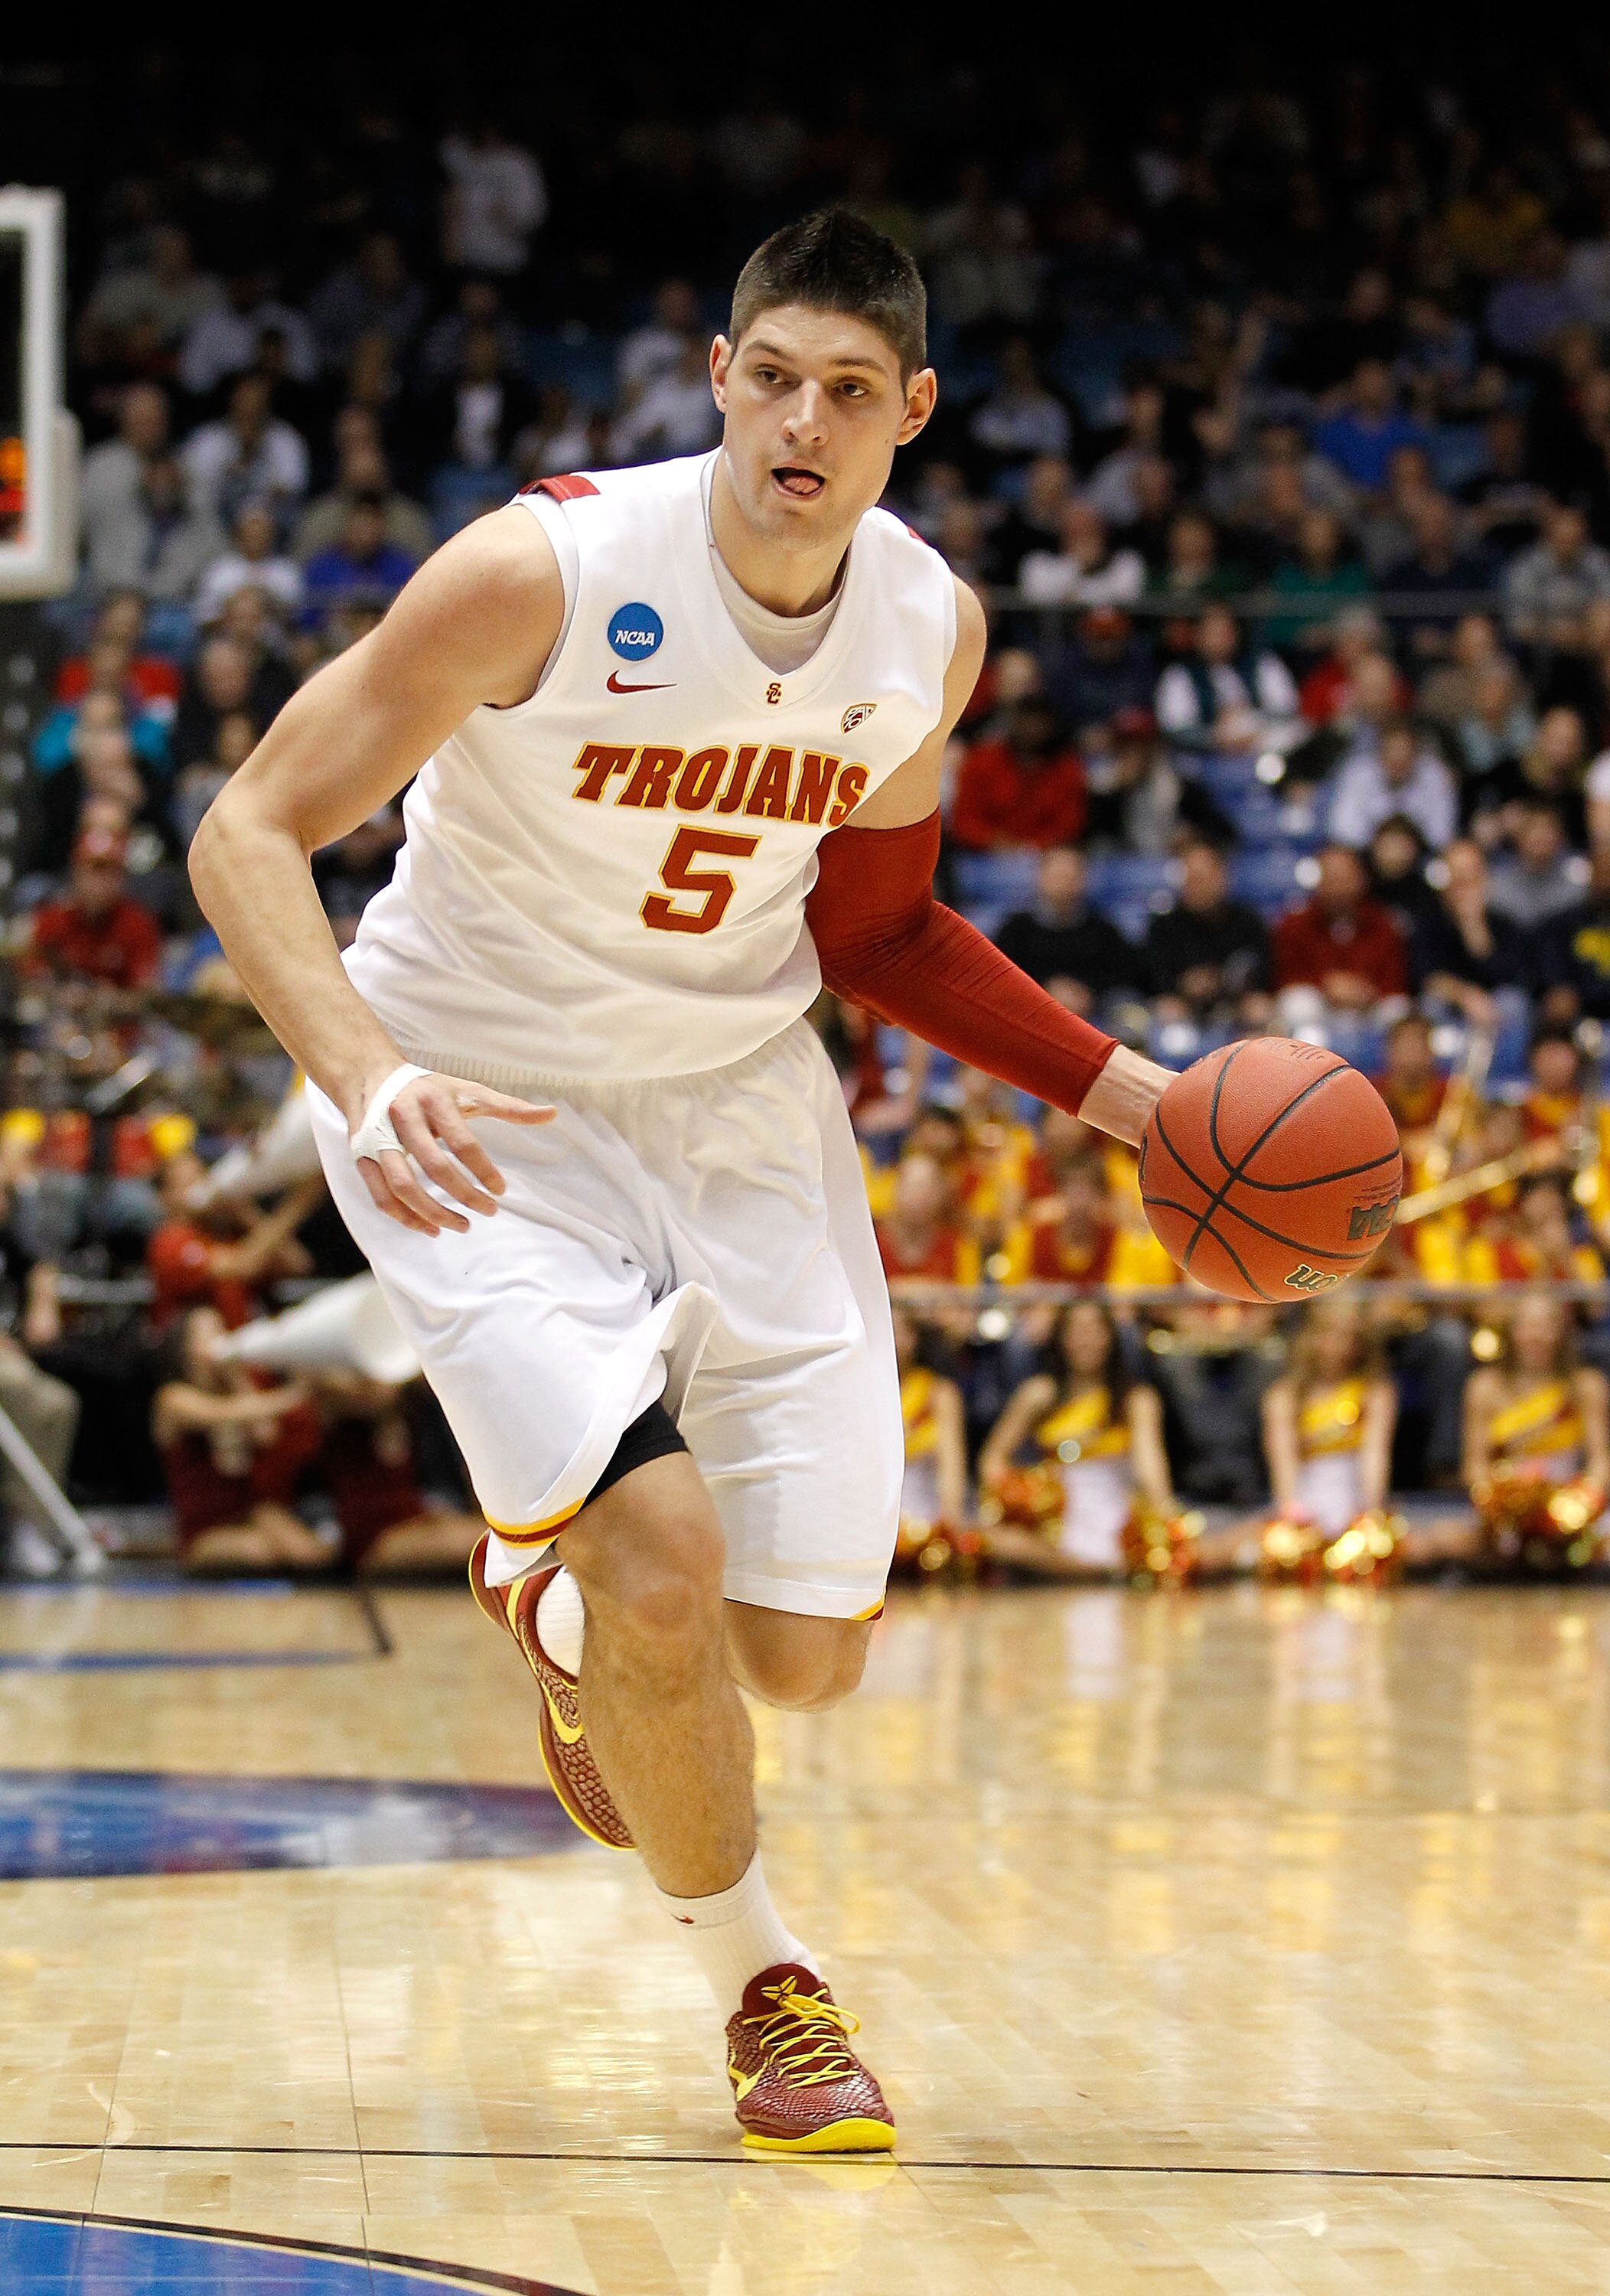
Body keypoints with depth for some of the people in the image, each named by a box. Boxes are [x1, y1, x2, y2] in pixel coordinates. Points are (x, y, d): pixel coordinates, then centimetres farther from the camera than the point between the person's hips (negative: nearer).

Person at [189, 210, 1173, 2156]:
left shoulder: (931, 629, -7)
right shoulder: (544, 574, -25)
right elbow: (248, 837, -22)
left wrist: (1135, 1094, 1)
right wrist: (367, 1076, -39)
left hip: (740, 1098, 5)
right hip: (484, 1117, -5)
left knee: (802, 1655, 4)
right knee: (671, 1560, -22)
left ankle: (560, 1603, 42)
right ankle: (761, 1983, 6)